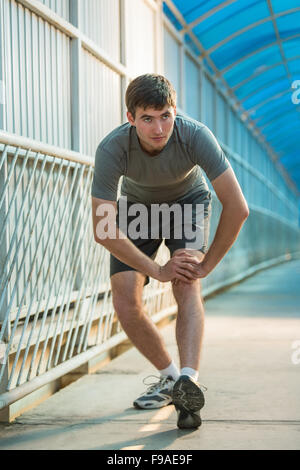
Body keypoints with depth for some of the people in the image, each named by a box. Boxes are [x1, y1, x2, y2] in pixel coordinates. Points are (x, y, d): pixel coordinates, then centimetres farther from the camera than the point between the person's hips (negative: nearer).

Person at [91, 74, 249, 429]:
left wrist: (207, 264, -26)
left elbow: (237, 207, -31)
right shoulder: (112, 150, -34)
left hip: (188, 201, -1)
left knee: (186, 285, -26)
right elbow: (103, 229, -31)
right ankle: (169, 377, 9)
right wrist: (157, 270, -30)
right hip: (138, 206, 1)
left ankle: (188, 381, -37)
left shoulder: (195, 136, -36)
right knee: (125, 302, -10)